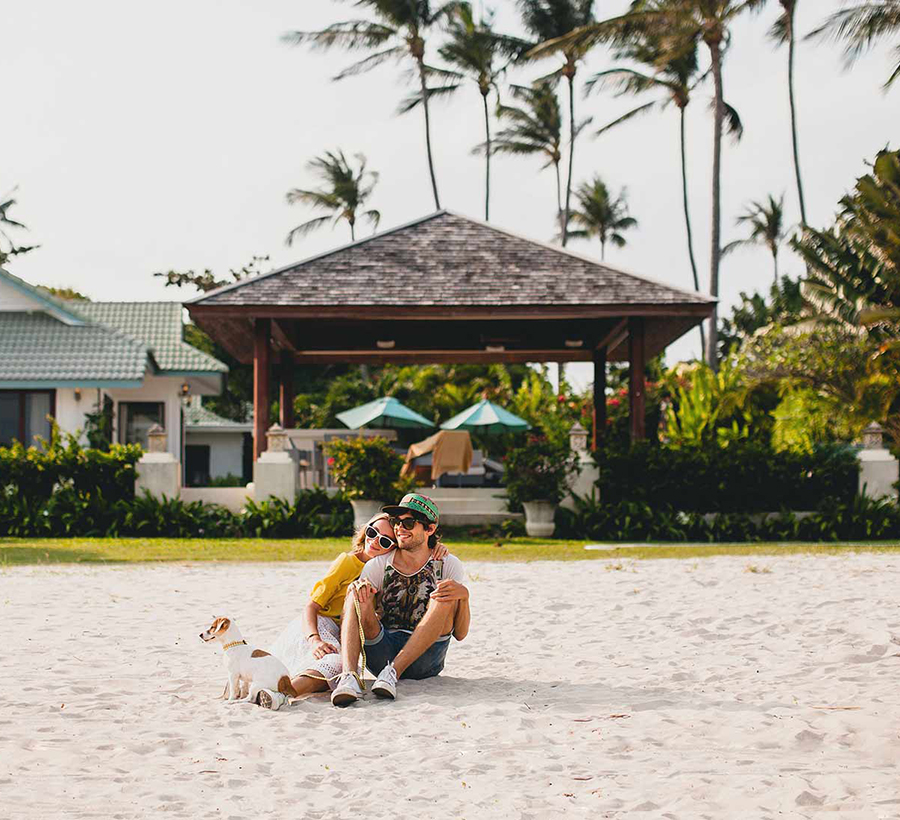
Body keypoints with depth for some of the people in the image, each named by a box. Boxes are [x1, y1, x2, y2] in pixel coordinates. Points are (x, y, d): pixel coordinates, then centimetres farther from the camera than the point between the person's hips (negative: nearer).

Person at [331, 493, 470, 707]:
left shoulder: (448, 565, 2)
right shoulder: (379, 565, 6)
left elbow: (460, 634, -3)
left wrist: (464, 595, -22)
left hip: (425, 659, -1)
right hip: (383, 654, 2)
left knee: (446, 596, -22)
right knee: (355, 593, -17)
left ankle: (393, 672, -31)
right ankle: (349, 676, -40)